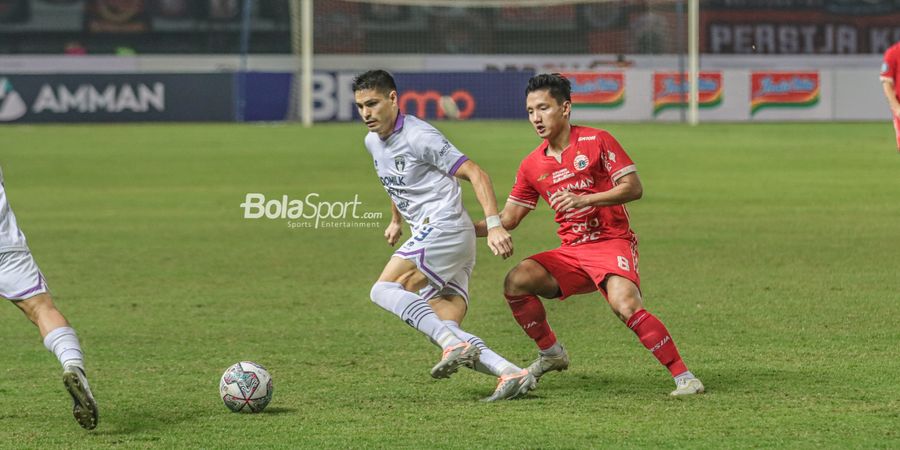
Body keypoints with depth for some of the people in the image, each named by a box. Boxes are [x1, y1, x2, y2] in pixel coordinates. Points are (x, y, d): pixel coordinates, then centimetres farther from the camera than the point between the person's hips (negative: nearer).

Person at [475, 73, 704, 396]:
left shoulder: (597, 142, -6)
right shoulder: (532, 166, 9)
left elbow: (633, 187, -12)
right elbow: (508, 219, 13)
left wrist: (584, 200, -23)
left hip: (612, 243, -6)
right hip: (572, 251, 6)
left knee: (626, 304, -30)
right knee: (517, 281, -14)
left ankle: (683, 376, -24)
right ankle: (551, 354, 5)